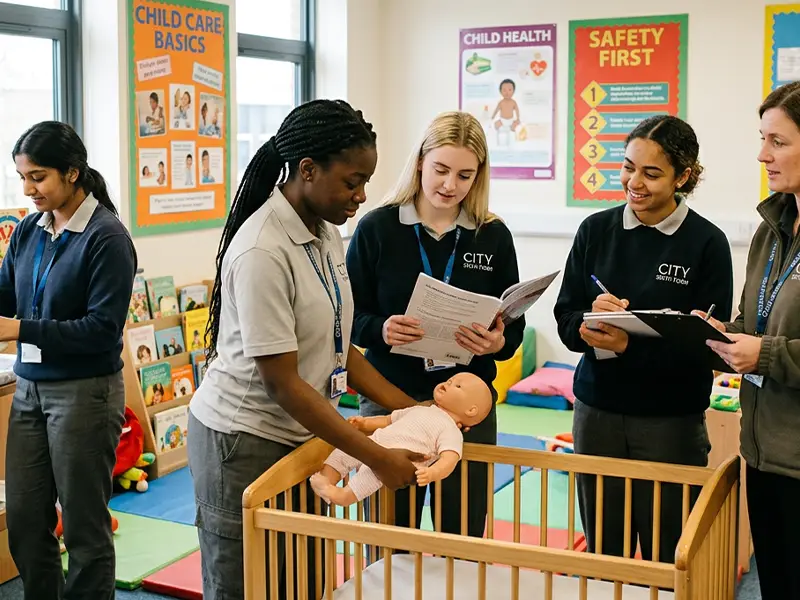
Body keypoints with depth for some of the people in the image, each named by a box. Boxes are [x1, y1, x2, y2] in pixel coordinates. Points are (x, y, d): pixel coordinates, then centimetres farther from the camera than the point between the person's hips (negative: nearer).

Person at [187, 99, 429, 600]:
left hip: (298, 433, 7)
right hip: (244, 443, -7)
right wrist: (376, 458, -19)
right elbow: (283, 383, -22)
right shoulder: (262, 252, -23)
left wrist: (410, 409, 3)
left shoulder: (326, 231, 2)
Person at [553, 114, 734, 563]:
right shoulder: (596, 230, 2)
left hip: (672, 420, -2)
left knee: (667, 558, 7)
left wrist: (629, 346, -23)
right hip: (597, 412, 3)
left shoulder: (707, 243, -7)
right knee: (602, 551, 12)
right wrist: (593, 319, -19)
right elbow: (566, 320, 3)